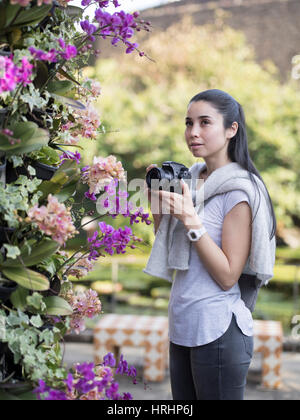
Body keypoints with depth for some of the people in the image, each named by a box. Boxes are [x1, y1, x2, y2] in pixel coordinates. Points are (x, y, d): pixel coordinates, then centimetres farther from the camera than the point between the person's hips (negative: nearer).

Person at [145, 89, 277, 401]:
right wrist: (158, 202, 4)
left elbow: (227, 276, -16)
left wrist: (190, 220, -23)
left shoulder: (238, 189, -12)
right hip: (181, 327, 8)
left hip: (218, 330, -7)